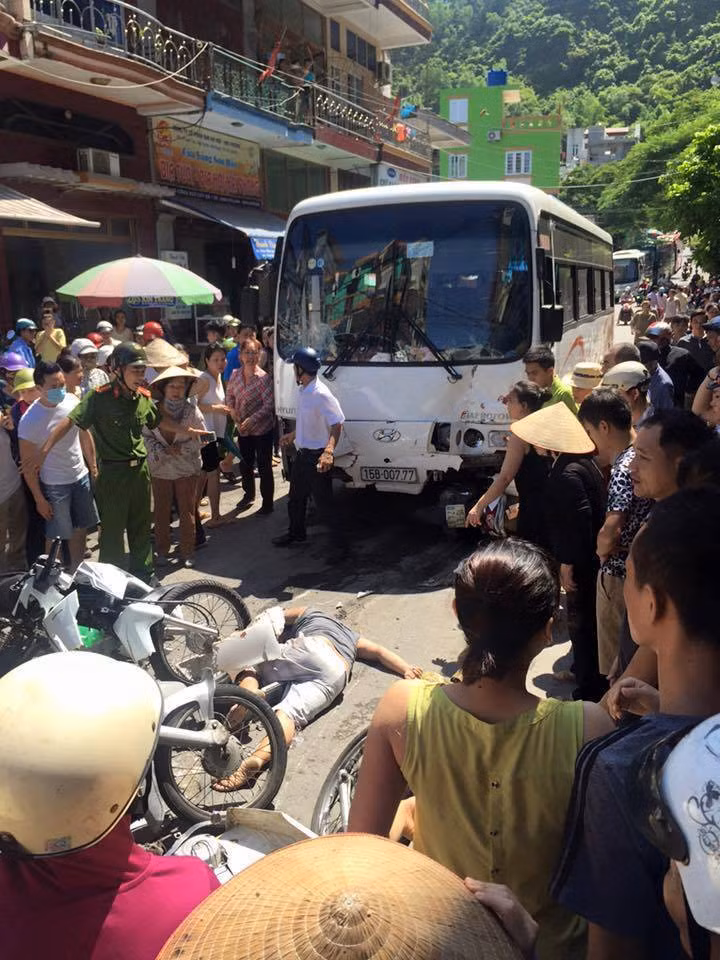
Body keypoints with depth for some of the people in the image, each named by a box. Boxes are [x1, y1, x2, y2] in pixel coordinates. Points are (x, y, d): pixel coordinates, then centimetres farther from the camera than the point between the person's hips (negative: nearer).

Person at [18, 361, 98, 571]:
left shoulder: (72, 401, -8)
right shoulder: (30, 420, -21)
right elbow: (28, 463, -14)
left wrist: (93, 467, 10)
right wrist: (39, 499, -11)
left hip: (81, 476, 5)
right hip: (54, 485, -5)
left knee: (80, 528, 16)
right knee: (56, 536, 6)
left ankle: (77, 570, 33)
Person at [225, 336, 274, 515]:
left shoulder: (264, 378, -17)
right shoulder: (236, 375, 0)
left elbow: (269, 404, -20)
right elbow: (229, 393, 16)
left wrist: (251, 420, -25)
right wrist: (231, 408, -3)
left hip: (262, 429, -6)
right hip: (243, 429, 6)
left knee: (264, 467, 2)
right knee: (245, 464, 20)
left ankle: (267, 503, 13)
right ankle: (249, 495, 40)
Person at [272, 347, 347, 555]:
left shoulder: (320, 394, -24)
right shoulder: (302, 391, 4)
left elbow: (337, 424, -27)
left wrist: (329, 452, -39)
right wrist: (293, 435, 30)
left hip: (317, 457, -9)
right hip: (302, 454, 9)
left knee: (324, 503, -1)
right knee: (295, 498, 23)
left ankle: (340, 542, 13)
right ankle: (296, 533, 42)